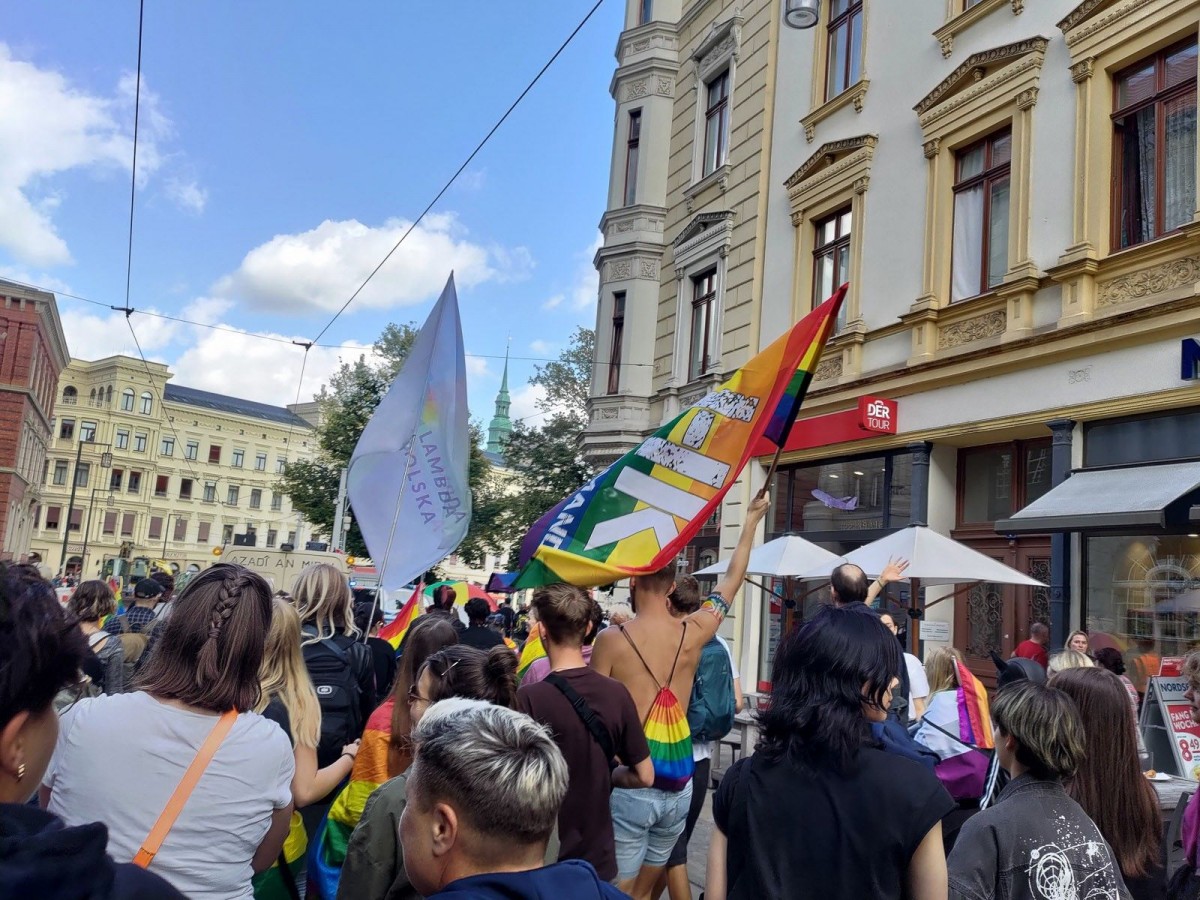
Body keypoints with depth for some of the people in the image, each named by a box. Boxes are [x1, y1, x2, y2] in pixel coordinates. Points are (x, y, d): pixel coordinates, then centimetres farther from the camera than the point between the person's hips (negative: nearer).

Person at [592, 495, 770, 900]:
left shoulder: (612, 639, -10)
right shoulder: (693, 633, 1)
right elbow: (732, 580, 16)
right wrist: (751, 521, 28)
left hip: (629, 782, -4)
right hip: (678, 784, 4)